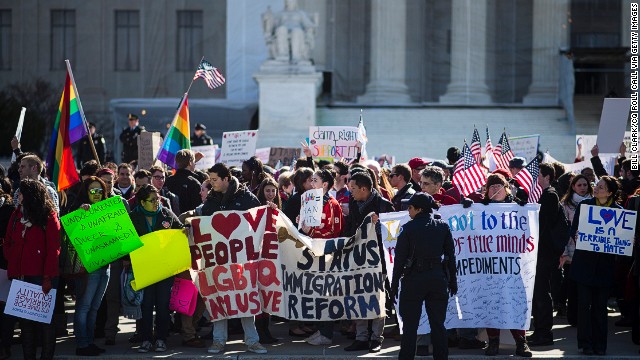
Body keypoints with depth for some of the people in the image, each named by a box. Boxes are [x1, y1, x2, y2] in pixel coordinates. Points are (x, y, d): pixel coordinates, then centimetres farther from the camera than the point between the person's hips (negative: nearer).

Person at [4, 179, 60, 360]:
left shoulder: (49, 217, -5)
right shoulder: (17, 215, 11)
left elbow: (54, 250, -9)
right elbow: (7, 243, 16)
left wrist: (48, 277, -15)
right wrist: (13, 264, 1)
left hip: (41, 277, -5)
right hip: (20, 276, 5)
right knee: (25, 317, 7)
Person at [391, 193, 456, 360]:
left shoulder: (408, 228, -6)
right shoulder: (443, 227, 3)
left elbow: (400, 258, -6)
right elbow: (451, 255, 5)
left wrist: (395, 283, 1)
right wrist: (452, 281, 12)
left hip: (414, 279, -3)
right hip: (438, 278, 3)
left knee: (410, 324, 3)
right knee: (438, 324, 8)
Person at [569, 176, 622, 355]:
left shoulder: (618, 211, 0)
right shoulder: (584, 205, 1)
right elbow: (573, 229, 3)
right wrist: (576, 236, -18)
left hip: (605, 264, 0)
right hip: (585, 261, 0)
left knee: (600, 306, 5)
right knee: (584, 303, -1)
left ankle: (599, 344, 13)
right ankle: (586, 343, 7)